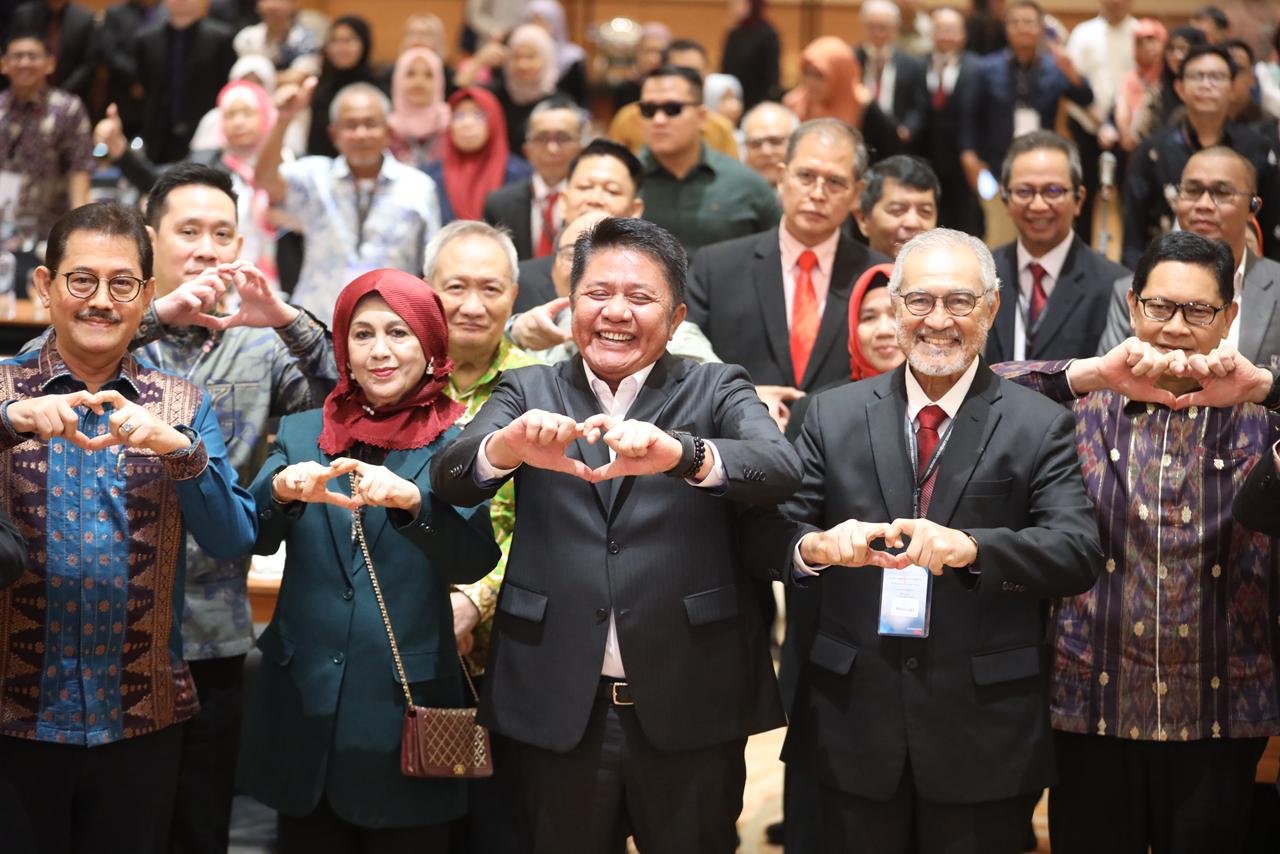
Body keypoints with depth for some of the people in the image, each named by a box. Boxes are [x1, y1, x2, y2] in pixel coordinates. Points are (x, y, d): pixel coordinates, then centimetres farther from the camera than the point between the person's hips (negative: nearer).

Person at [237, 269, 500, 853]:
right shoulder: (300, 434, 7)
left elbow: (475, 561, -16)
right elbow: (251, 538, -6)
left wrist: (410, 498, -34)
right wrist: (284, 490, -28)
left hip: (407, 703, -2)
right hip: (303, 703, 2)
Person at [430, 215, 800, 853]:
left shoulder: (718, 391, 4)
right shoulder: (529, 393, 7)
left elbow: (780, 470, -15)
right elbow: (451, 478, -9)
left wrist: (678, 453, -36)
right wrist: (513, 446, -32)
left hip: (689, 710, -1)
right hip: (559, 710, 1)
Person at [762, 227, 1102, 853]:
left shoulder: (1039, 426, -2)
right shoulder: (833, 416, 5)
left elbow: (1079, 553, -12)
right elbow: (769, 531, 1)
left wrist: (972, 547, -29)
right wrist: (815, 545, -22)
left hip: (983, 735, -1)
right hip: (853, 727, 2)